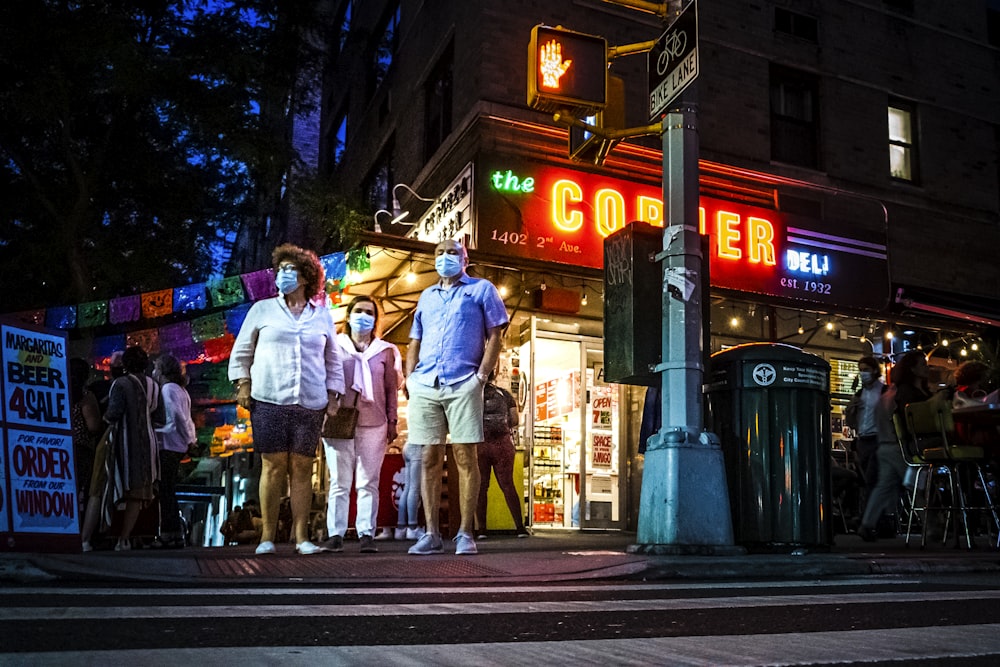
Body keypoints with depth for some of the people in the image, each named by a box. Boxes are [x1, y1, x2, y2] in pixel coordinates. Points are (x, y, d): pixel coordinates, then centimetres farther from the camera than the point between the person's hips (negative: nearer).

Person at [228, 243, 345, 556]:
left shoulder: (322, 316, 14)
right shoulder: (263, 309, 10)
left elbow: (333, 360, 17)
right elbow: (242, 350, 12)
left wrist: (333, 395, 10)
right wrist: (243, 384, 2)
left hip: (310, 403, 1)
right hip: (268, 400, -1)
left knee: (302, 468, 1)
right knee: (273, 465, -5)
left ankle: (301, 537, 4)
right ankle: (267, 537, 1)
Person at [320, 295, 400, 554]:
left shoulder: (385, 350, 14)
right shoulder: (335, 346, 11)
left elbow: (391, 389, 13)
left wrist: (392, 421, 7)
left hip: (373, 423, 1)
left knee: (368, 482, -1)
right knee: (339, 481, -2)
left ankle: (367, 534, 2)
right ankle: (335, 534, 2)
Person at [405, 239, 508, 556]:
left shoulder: (482, 289, 10)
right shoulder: (426, 297, 23)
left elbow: (495, 335, 3)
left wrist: (482, 375, -8)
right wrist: (409, 378, 7)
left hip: (463, 385, -4)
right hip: (425, 387, 4)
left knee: (465, 457, -4)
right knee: (429, 459, 3)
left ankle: (465, 533, 2)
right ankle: (431, 535, 8)